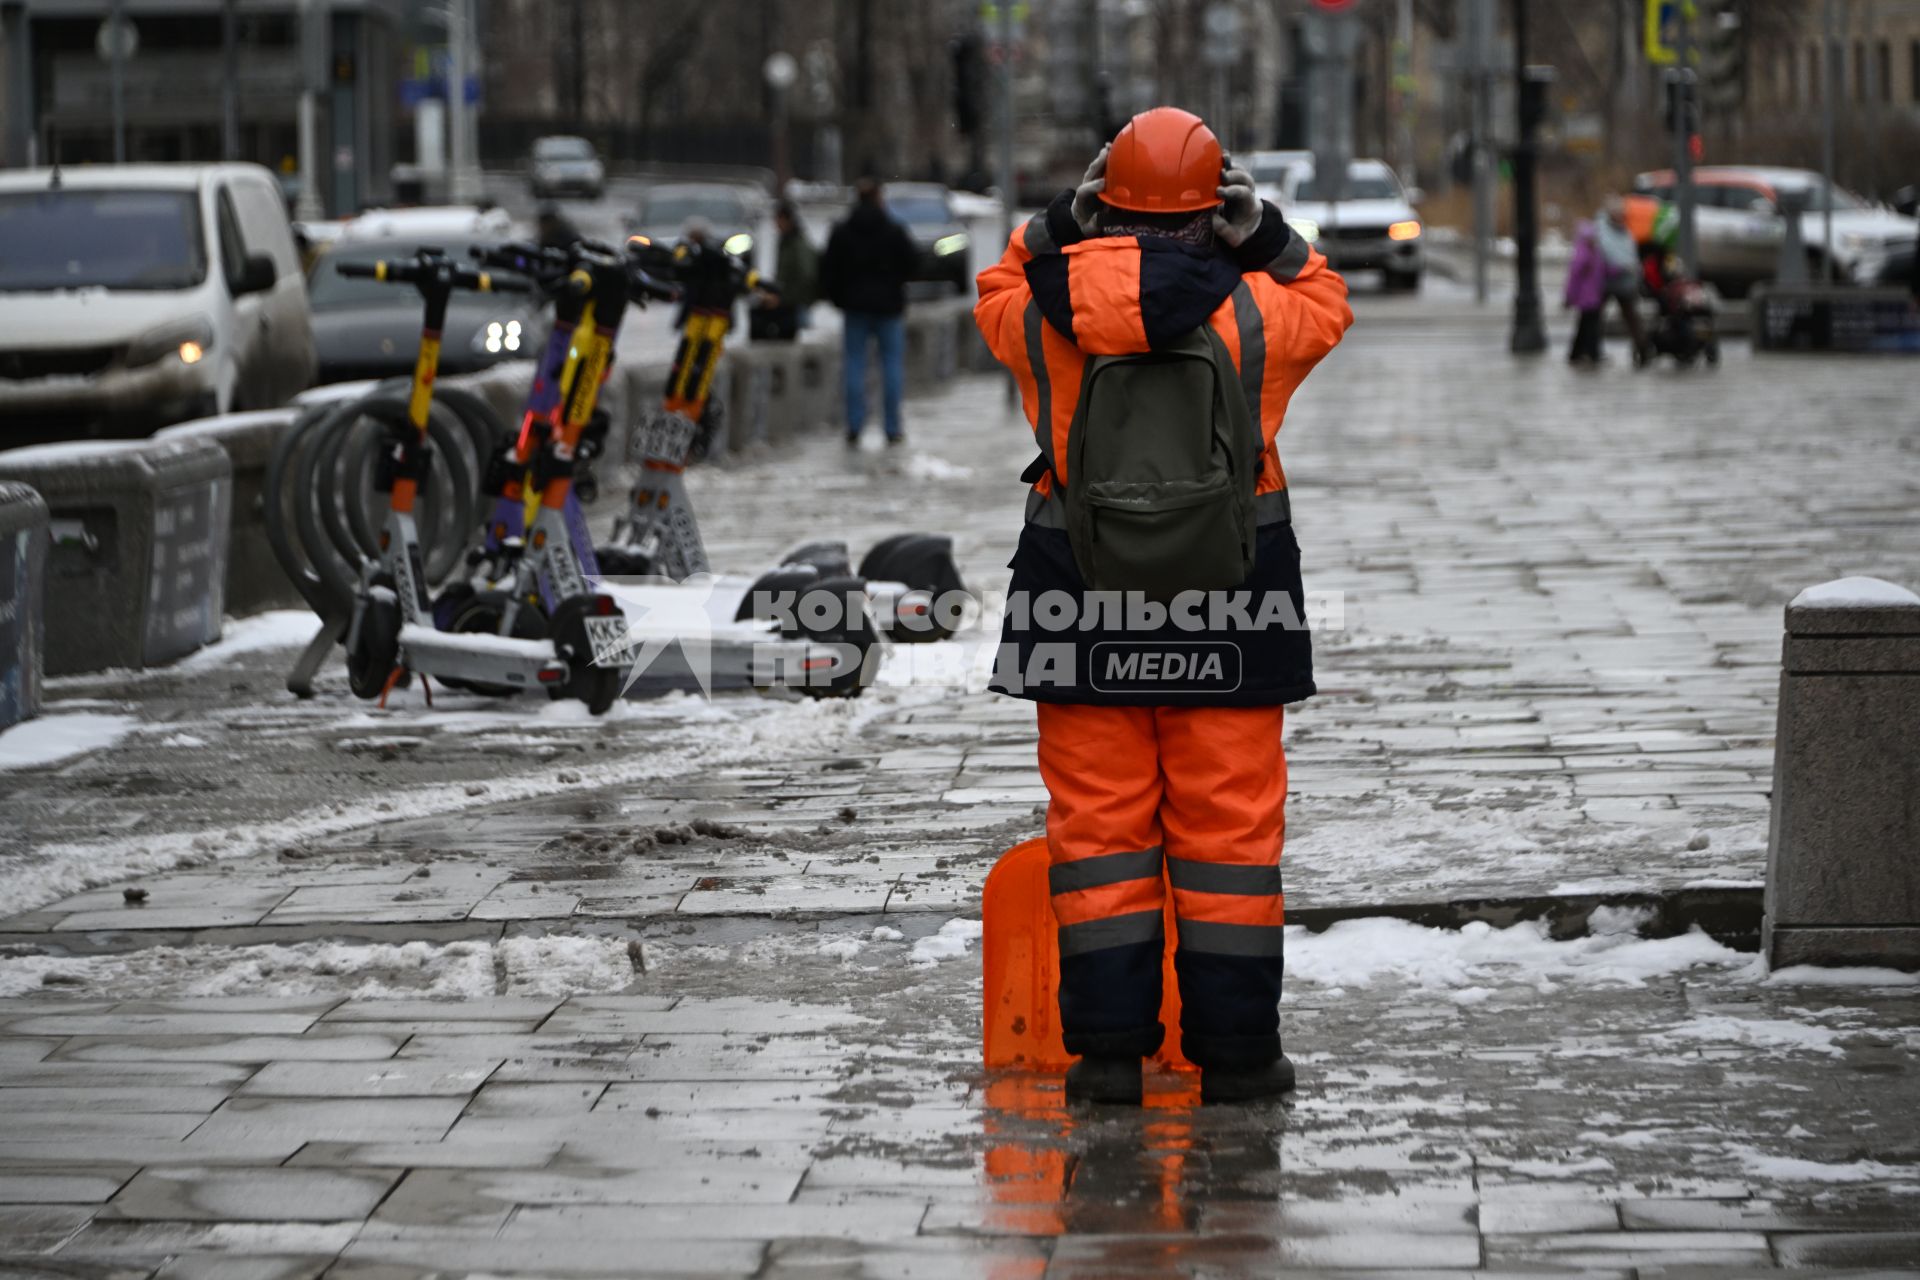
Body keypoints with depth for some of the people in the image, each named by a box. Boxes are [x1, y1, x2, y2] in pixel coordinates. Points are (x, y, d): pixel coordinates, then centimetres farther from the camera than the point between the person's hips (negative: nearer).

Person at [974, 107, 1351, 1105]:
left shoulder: (1045, 318, -4)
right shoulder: (1251, 315, -6)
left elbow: (999, 295, 20)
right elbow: (1323, 306, 16)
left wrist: (1056, 225, 13)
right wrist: (1265, 236, 13)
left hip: (1083, 617, 1)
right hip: (1225, 622, -1)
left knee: (1099, 825, 7)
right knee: (1228, 827, 6)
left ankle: (1109, 1047, 7)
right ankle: (1234, 1050, 9)